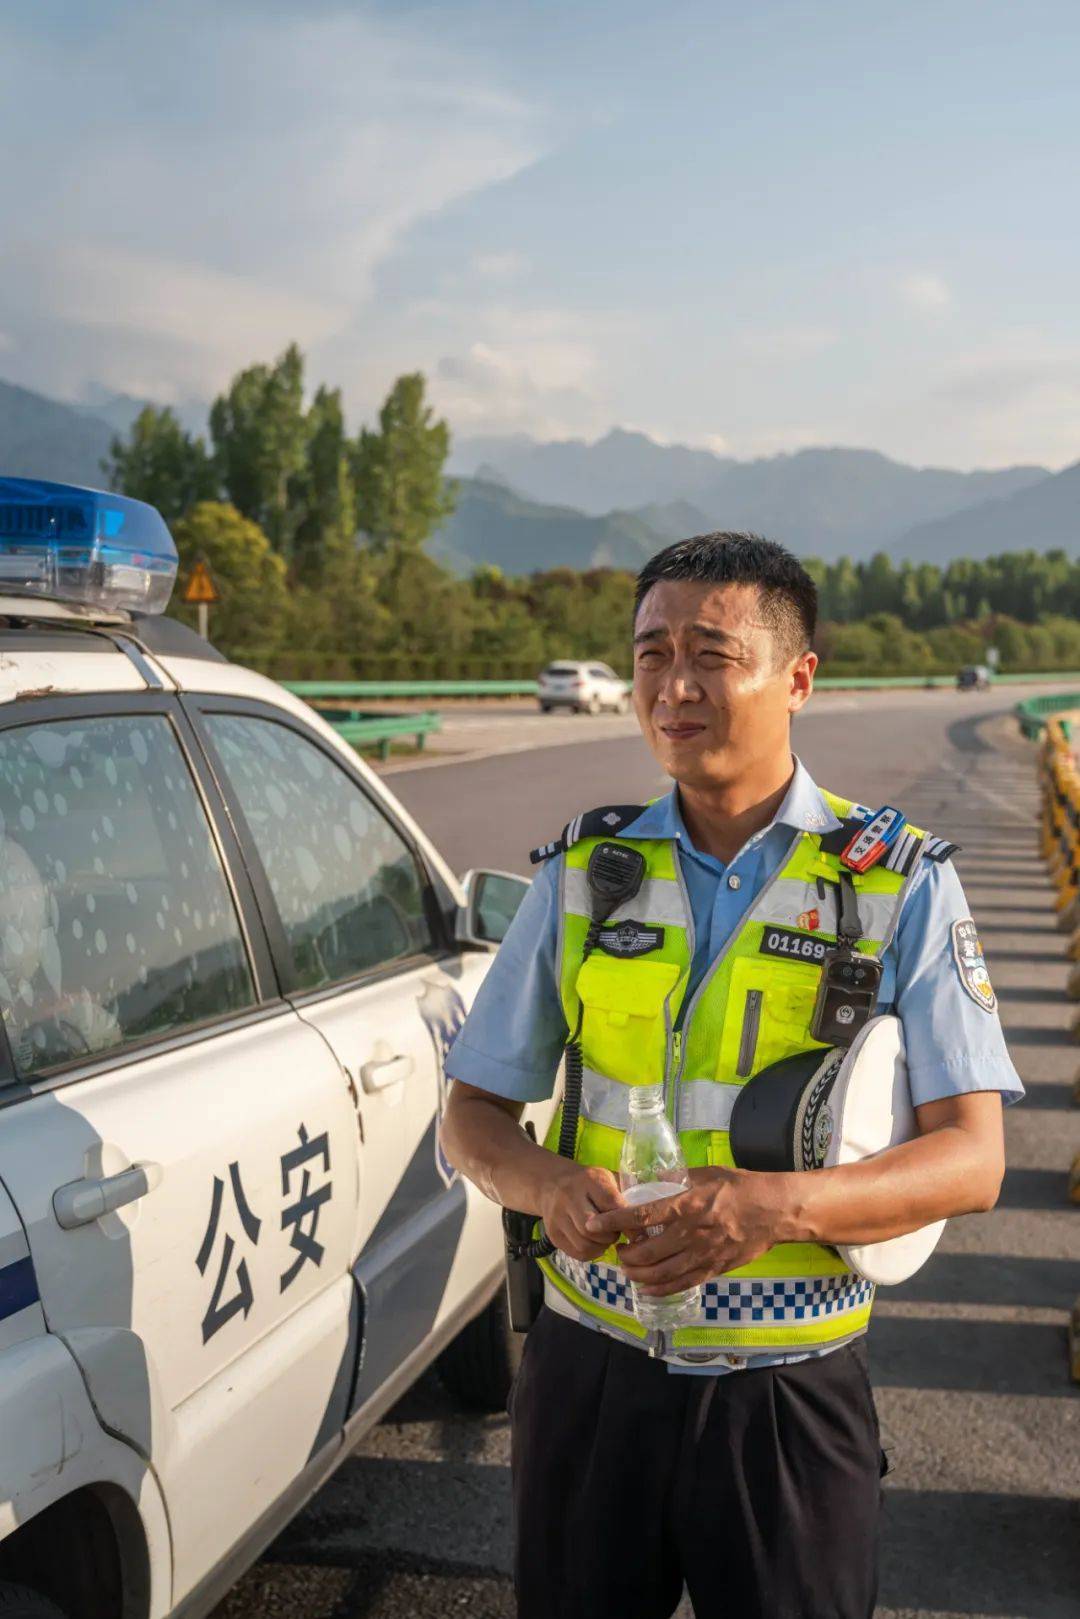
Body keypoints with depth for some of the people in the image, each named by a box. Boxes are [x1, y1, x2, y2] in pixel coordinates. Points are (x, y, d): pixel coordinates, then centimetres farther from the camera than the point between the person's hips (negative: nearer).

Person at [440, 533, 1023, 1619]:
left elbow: (970, 1159, -10)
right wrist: (551, 1185, -18)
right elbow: (472, 1115, 5)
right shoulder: (585, 873, 2)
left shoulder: (901, 885, -5)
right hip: (590, 1372, 2)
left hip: (788, 1397, -2)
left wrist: (777, 1205, -28)